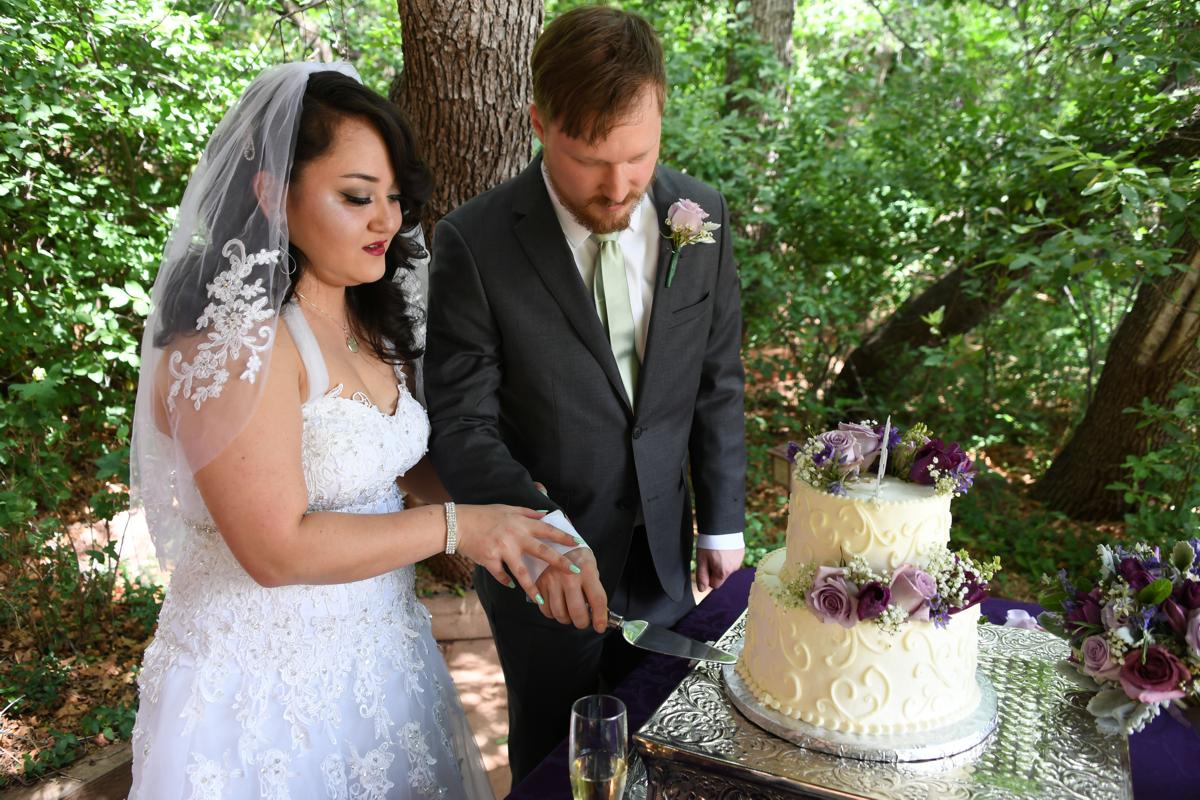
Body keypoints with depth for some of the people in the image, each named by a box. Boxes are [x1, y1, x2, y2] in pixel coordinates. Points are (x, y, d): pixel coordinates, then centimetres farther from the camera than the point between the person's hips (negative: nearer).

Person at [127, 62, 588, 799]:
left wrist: (493, 500, -4)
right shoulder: (231, 342, -23)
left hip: (379, 652, 7)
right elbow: (278, 549, -25)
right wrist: (456, 527, -19)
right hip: (271, 683, -7)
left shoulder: (368, 321, 3)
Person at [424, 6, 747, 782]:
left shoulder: (701, 216, -7)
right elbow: (463, 425, -16)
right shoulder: (474, 243, -19)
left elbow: (718, 380, 1)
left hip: (663, 549, 3)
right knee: (555, 755, 19)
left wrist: (724, 520, 5)